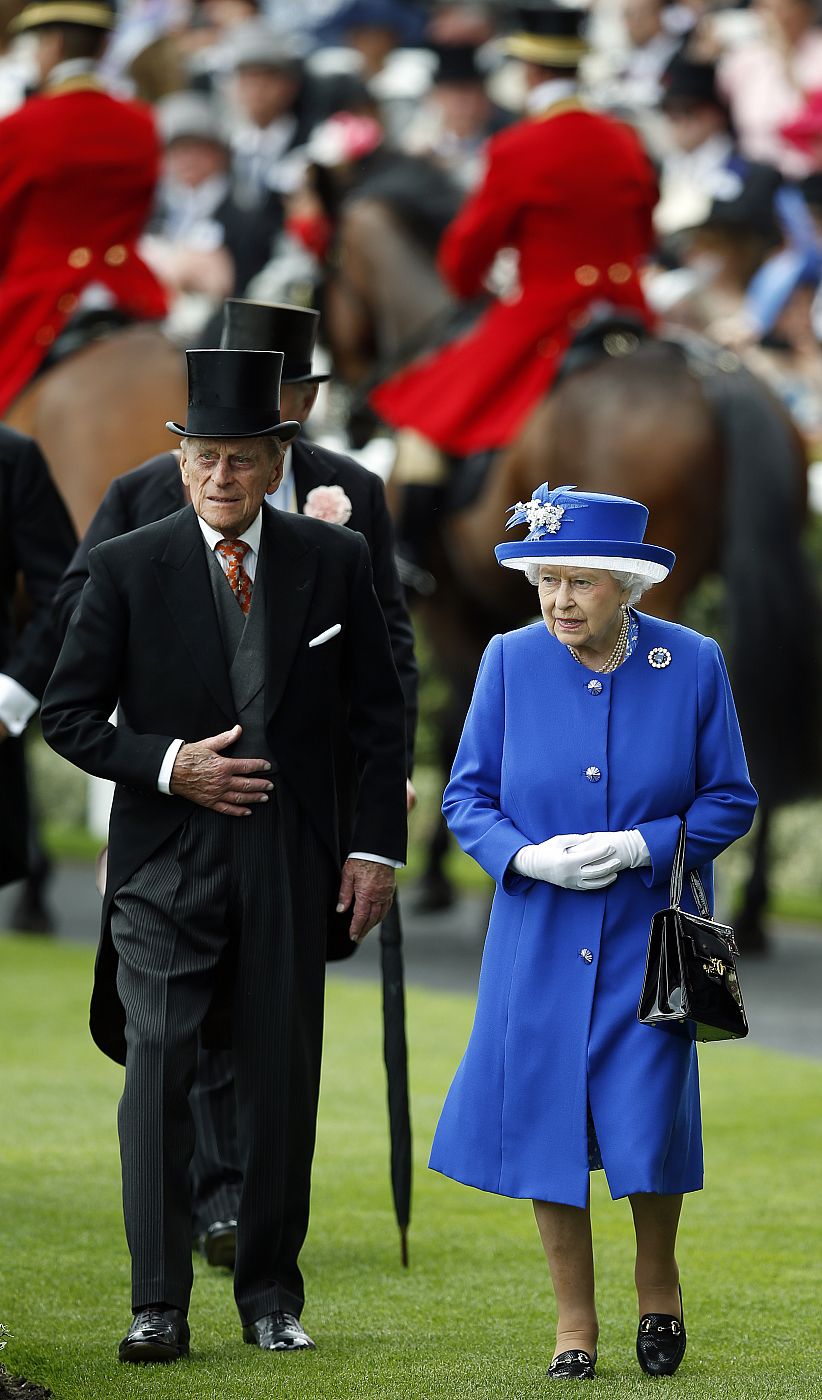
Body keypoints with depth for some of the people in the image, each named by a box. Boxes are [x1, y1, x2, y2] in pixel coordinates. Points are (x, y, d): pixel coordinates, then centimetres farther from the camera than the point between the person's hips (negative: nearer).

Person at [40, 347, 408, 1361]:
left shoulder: (333, 563, 4)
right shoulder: (127, 568, -1)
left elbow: (379, 717, 9)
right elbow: (68, 714, 2)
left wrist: (376, 847, 2)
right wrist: (169, 766, -12)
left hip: (288, 862, 2)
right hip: (165, 859, -1)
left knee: (282, 1078, 4)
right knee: (157, 1072, -8)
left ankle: (271, 1296, 14)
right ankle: (158, 1305, -5)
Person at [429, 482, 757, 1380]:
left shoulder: (692, 666, -5)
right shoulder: (511, 663, -2)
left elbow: (730, 800, 0)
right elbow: (467, 796, 3)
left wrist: (640, 847, -16)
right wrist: (529, 856, -15)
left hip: (648, 938, -1)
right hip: (539, 938, 2)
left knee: (647, 1126, -6)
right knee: (547, 1121, 2)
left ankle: (658, 1286, 22)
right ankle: (573, 1321, 17)